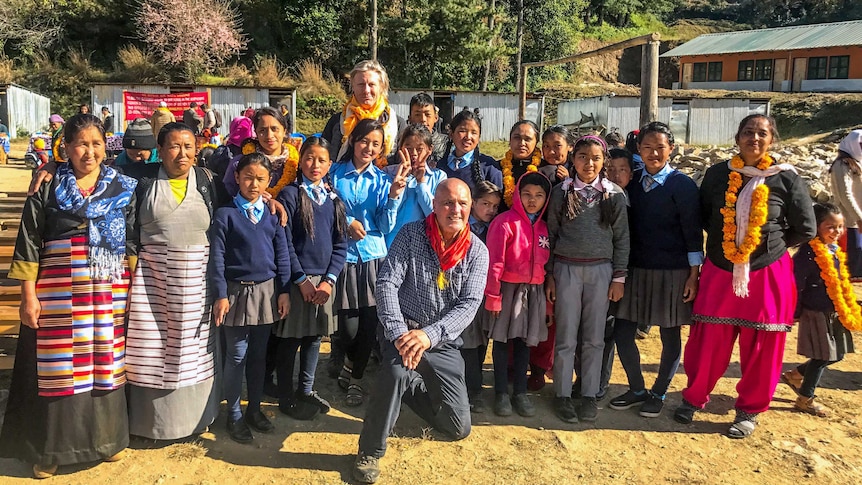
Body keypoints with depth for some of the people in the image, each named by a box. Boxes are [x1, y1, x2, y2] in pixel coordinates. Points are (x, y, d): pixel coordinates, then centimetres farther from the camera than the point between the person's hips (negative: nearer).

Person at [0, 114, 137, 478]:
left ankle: (107, 437, 27)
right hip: (59, 293, -1)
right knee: (59, 368, 6)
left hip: (110, 293, 1)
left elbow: (134, 242, 5)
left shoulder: (124, 188, 4)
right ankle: (51, 447, 23)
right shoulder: (48, 188, 1)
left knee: (105, 365, 10)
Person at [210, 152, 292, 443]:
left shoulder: (273, 215, 4)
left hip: (267, 291, 3)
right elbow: (217, 257, -7)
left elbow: (282, 255, 6)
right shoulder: (225, 214, -5)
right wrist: (221, 295, -11)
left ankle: (254, 409, 28)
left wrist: (284, 291, 1)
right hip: (237, 291, -3)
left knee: (259, 354, 13)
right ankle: (234, 416, 18)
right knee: (237, 355, 3)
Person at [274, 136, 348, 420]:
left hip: (325, 280, 4)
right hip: (296, 279, -4)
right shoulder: (290, 194, -5)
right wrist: (301, 280, -12)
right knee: (290, 339, 4)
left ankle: (306, 390, 29)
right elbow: (285, 242, -9)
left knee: (315, 336, 13)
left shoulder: (334, 199, 8)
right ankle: (286, 397, 18)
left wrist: (329, 280, -6)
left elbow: (341, 244, 5)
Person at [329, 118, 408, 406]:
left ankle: (354, 377, 26)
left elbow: (386, 227, 2)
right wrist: (347, 222, -10)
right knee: (348, 325, -4)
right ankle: (351, 367, 30)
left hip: (373, 256, 2)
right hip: (343, 255, -2)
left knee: (370, 323, 2)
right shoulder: (335, 174, 3)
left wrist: (394, 195, -11)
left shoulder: (383, 180, 7)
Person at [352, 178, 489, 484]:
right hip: (402, 330, -3)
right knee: (396, 370, -37)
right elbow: (387, 283, -16)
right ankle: (370, 451, -14)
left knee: (459, 429, 5)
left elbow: (469, 305, -13)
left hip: (443, 342, 3)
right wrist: (399, 333, -29)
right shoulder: (411, 235, -10)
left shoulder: (477, 252, -5)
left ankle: (411, 390, 33)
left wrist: (429, 335, -27)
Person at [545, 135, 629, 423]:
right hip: (566, 268, 0)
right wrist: (548, 274, 2)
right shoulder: (561, 192, 1)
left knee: (594, 337, 7)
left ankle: (590, 394, 19)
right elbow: (550, 234, 5)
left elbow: (622, 238, 4)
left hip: (600, 270, 1)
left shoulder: (614, 195, 2)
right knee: (566, 337, 4)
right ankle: (563, 395, 16)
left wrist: (619, 277, 1)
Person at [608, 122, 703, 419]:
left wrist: (694, 275, -9)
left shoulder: (682, 185, -5)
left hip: (672, 272, -4)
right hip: (635, 269, 4)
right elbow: (627, 226, 7)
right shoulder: (632, 181, 6)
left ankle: (658, 394, 27)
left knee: (670, 335, 7)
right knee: (622, 332, 4)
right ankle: (637, 390, 25)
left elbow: (693, 233, -6)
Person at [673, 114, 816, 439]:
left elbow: (806, 229, 3)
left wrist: (770, 244, 3)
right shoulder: (716, 175, 1)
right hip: (719, 272, 1)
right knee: (707, 342, 5)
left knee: (760, 347, 6)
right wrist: (725, 239, 3)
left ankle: (749, 410, 24)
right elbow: (703, 216, 14)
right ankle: (694, 397, 26)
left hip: (767, 274, -1)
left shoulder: (787, 179, -3)